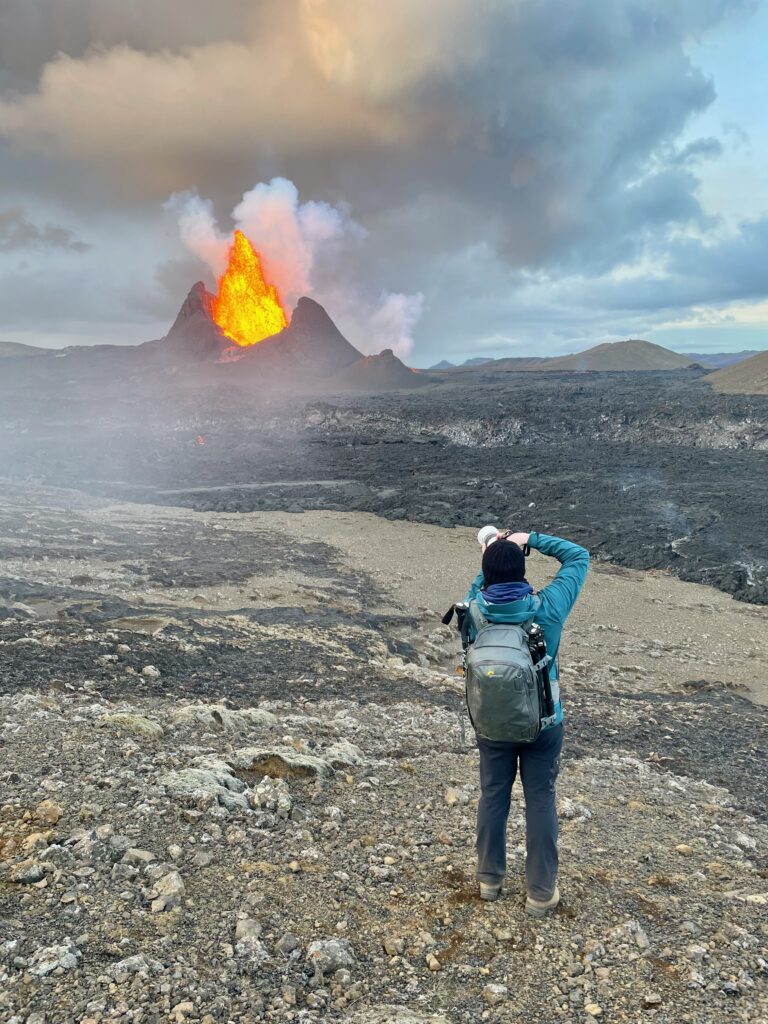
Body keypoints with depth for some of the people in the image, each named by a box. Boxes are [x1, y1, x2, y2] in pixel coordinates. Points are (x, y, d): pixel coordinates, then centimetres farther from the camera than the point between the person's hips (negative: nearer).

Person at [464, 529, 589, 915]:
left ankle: (489, 878, 36)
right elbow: (579, 556, -9)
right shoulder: (547, 609, -23)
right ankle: (541, 893, 26)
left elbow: (478, 590, 9)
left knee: (493, 797, 19)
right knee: (540, 803, 13)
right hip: (543, 725, -1)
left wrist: (490, 558, 2)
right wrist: (530, 539, -9)